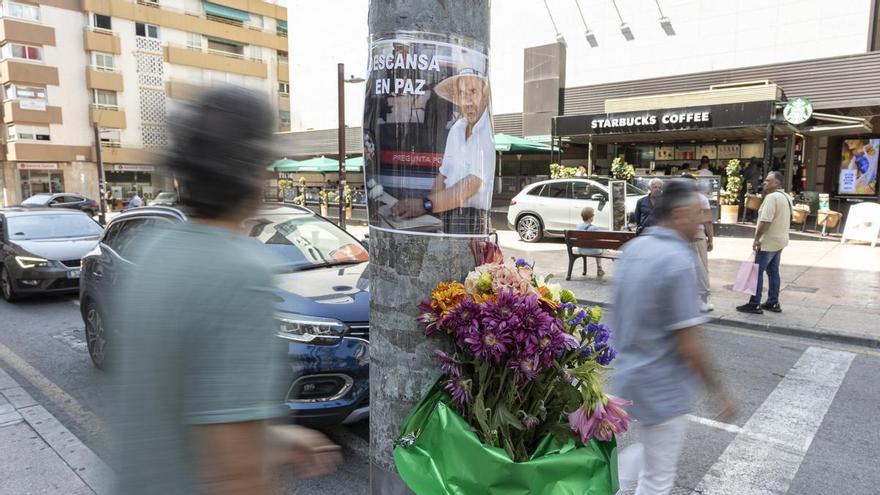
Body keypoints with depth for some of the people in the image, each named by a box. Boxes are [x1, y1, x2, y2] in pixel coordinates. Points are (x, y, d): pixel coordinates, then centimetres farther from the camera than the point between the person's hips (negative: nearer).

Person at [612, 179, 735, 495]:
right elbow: (688, 344, -22)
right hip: (661, 385, -8)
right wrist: (717, 391, -8)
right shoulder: (678, 261, -24)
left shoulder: (632, 248, 2)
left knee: (649, 451, 30)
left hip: (628, 374, 8)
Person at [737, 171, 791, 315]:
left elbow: (765, 221, -26)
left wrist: (757, 238, -18)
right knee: (773, 271, 15)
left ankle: (754, 304, 0)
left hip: (768, 242, -10)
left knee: (757, 272, -4)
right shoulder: (786, 197, 13)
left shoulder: (771, 197, -20)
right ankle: (773, 303, 20)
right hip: (780, 240, 10)